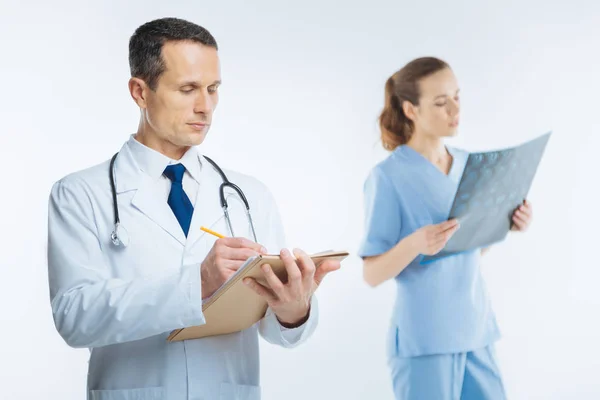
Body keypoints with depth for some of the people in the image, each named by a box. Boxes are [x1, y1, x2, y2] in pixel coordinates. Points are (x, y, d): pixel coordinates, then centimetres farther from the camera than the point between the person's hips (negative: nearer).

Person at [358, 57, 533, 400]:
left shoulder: (469, 164, 7)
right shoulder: (388, 176, -11)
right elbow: (373, 274, -11)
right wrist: (415, 244, -28)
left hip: (477, 331, 6)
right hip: (424, 340, -6)